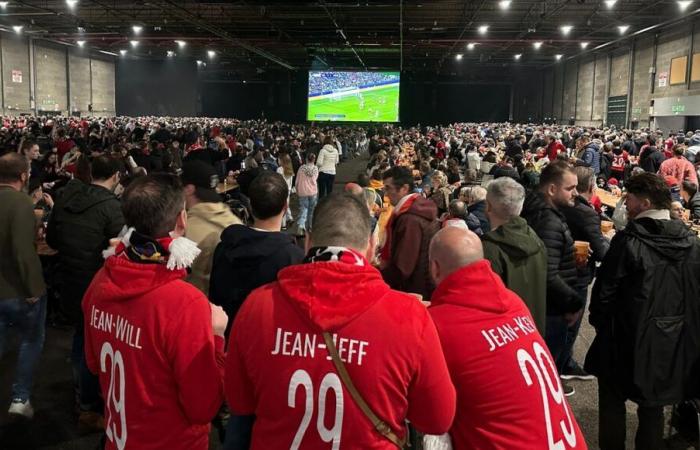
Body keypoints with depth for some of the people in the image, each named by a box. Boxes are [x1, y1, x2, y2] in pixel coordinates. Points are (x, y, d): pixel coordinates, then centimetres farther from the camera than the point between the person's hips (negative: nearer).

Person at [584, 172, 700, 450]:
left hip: (629, 337, -5)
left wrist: (598, 321, 4)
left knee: (613, 404, 13)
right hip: (674, 340, 5)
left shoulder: (629, 241, -19)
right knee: (653, 407, 19)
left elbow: (605, 289, -14)